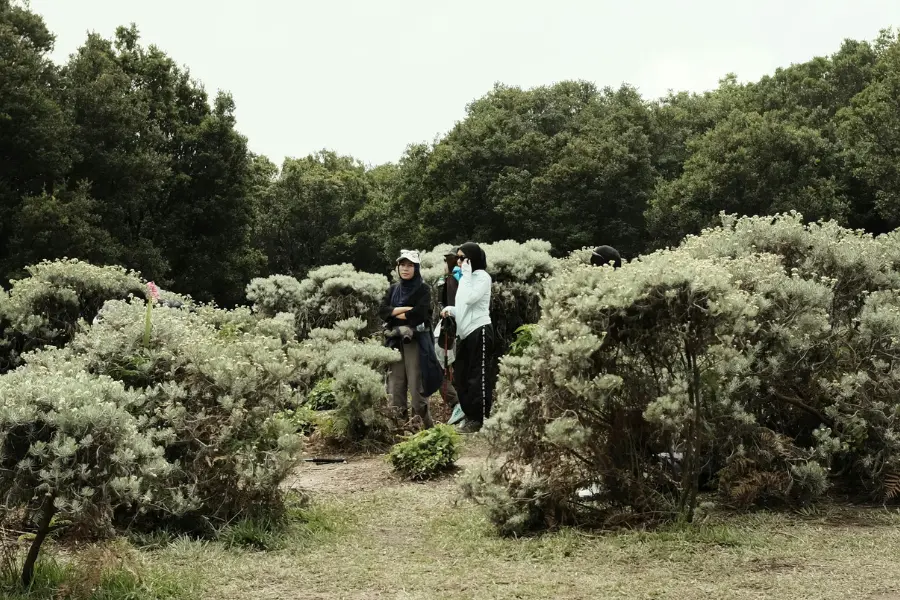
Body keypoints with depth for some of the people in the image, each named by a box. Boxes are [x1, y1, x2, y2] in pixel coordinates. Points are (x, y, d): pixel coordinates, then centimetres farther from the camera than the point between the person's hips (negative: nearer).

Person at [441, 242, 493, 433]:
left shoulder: (482, 276, -8)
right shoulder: (465, 278, 17)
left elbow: (469, 299, -22)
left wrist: (466, 274, -15)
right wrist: (450, 309, 4)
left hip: (479, 331, -9)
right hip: (465, 333, 9)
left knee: (477, 377, -6)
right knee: (461, 376, 9)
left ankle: (480, 419, -2)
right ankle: (470, 415, 18)